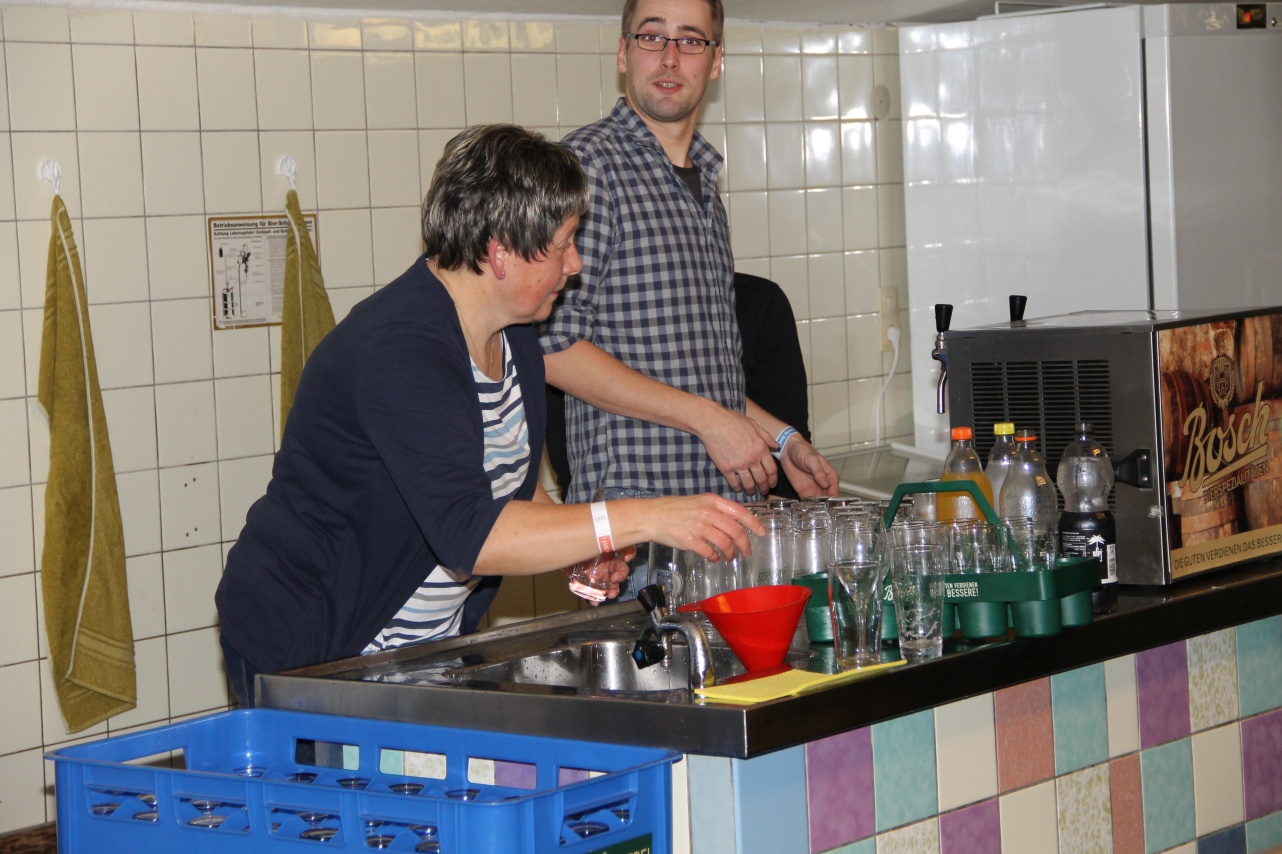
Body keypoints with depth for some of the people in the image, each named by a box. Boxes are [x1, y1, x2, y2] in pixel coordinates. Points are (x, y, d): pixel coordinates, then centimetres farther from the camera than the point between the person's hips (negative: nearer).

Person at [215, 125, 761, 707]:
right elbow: (467, 533, -36)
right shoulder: (397, 351, -26)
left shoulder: (514, 338, 5)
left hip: (432, 647, 8)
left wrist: (582, 552, 0)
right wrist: (644, 520, -37)